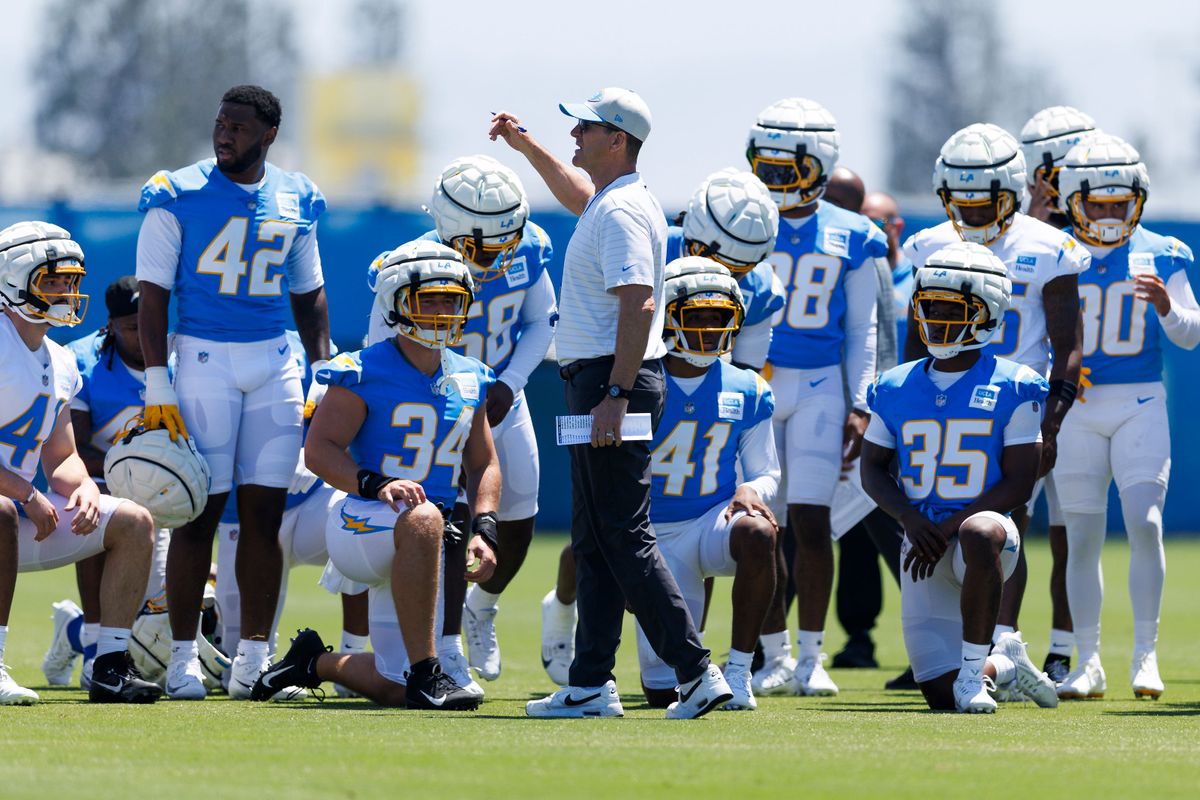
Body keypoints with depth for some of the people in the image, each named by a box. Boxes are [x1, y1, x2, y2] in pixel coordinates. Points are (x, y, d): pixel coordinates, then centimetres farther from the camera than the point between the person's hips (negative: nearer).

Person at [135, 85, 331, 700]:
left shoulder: (294, 201, 9)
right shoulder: (178, 197, -4)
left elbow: (309, 293, 18)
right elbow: (152, 293, -4)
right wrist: (157, 385, -10)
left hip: (275, 364, 4)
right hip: (203, 359, -4)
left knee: (264, 512, 2)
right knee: (200, 511, -5)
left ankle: (254, 656, 8)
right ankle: (183, 656, 3)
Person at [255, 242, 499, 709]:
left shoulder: (468, 380, 11)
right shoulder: (365, 373, -8)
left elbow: (483, 465, 18)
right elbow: (319, 449, -13)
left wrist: (484, 530, 1)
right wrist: (376, 485, -30)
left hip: (416, 550, 6)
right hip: (361, 527, -6)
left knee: (394, 688, 5)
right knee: (422, 518, -42)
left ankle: (315, 662, 38)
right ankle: (424, 674, -37)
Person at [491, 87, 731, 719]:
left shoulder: (621, 212, -16)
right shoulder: (609, 201, 15)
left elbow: (638, 305, -25)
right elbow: (579, 198, 42)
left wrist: (615, 396, -29)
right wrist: (527, 148, 41)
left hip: (611, 380, -11)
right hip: (597, 382, 11)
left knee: (623, 537, -12)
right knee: (594, 540, 11)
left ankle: (695, 670, -14)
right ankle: (591, 686, 13)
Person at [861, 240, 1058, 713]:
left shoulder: (1011, 389, -3)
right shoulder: (897, 389, 8)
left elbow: (1019, 484, -6)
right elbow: (873, 469, 12)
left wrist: (947, 527, -16)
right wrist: (911, 519, -8)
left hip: (986, 521, -3)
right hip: (924, 542, 4)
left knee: (979, 534, -43)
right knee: (940, 694, -5)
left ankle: (975, 667, -27)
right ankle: (1004, 665, 31)